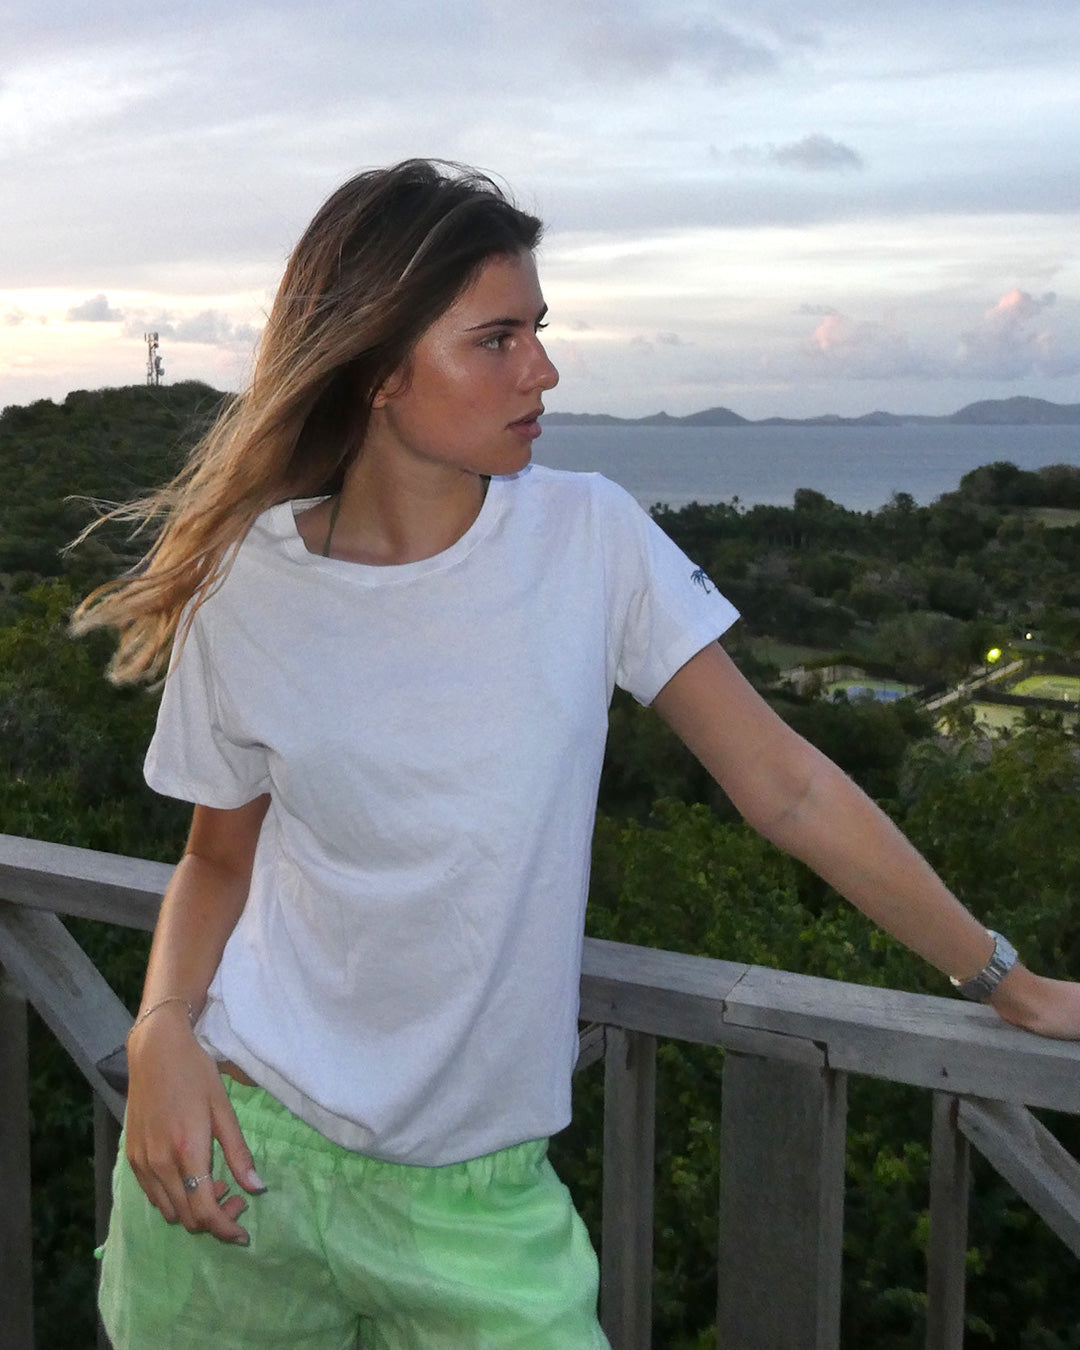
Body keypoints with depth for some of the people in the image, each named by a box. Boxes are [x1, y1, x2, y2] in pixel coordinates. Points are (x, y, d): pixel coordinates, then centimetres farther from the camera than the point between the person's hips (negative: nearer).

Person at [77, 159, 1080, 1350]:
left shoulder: (591, 540, -9)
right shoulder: (245, 592, -7)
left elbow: (785, 789, -4)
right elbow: (219, 860, 6)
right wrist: (162, 1025, -13)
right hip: (245, 1150, 1)